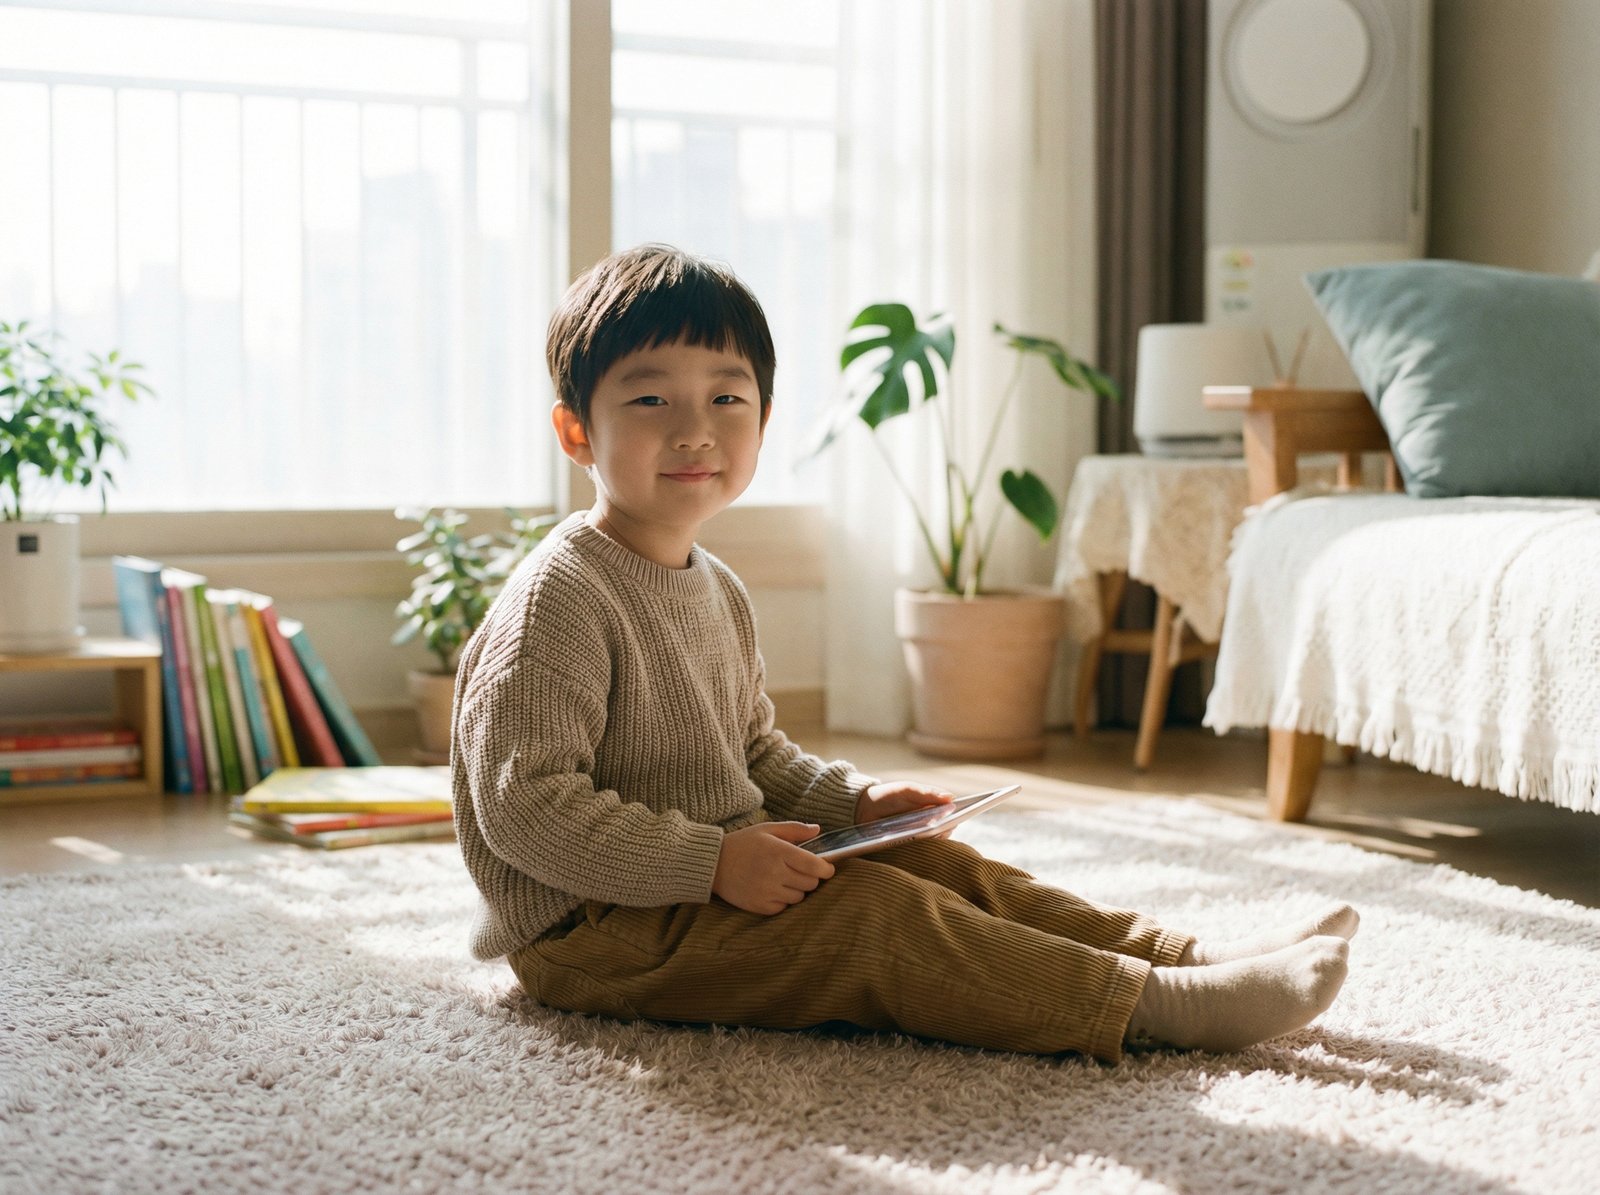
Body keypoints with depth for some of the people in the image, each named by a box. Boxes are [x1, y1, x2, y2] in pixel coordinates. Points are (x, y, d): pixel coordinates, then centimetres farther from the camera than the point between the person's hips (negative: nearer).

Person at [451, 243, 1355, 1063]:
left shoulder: (718, 590, 12)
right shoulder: (560, 598, -19)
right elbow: (525, 803, -26)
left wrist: (851, 801, 5)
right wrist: (711, 862, -28)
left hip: (724, 880, 10)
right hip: (588, 928, -10)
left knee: (938, 865, 1)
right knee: (878, 915, -22)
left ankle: (1185, 954, 0)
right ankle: (1159, 1005, -23)